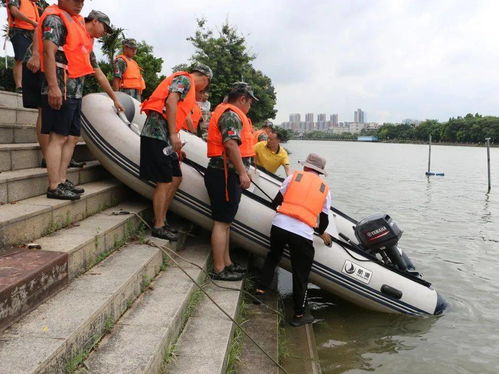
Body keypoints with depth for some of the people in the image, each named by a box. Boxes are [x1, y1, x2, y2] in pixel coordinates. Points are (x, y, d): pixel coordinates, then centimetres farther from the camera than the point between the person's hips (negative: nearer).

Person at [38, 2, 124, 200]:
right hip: (60, 91, -9)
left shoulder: (86, 43, 26)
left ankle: (62, 181, 13)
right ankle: (54, 187, -11)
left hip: (74, 93, 9)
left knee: (72, 138, 8)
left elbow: (99, 74, 32)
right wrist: (53, 87, -26)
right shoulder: (56, 18, -1)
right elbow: (48, 52, -16)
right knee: (58, 137, -11)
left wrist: (115, 99, 35)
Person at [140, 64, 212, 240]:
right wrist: (173, 134, -22)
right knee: (165, 182, -7)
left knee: (176, 179, 12)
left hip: (165, 137, 10)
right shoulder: (185, 79, -2)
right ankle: (158, 227, 1)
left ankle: (162, 221, 20)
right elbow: (170, 102, -18)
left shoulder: (188, 85, 26)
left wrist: (176, 145, 28)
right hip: (157, 132, -10)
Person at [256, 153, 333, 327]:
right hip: (303, 233, -1)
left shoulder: (294, 176, 13)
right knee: (301, 275, 11)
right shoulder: (325, 188, 17)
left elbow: (275, 202, 12)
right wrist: (322, 233, 41)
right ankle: (299, 315, 21)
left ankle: (261, 289, 35)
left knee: (272, 256, 30)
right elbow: (324, 219, 20)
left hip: (279, 225, 1)